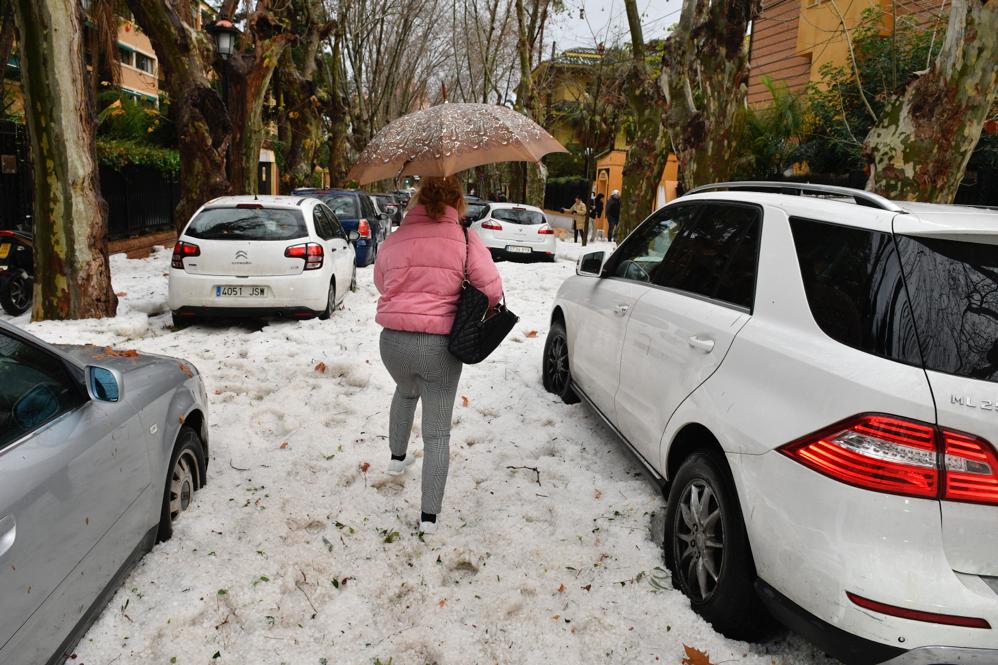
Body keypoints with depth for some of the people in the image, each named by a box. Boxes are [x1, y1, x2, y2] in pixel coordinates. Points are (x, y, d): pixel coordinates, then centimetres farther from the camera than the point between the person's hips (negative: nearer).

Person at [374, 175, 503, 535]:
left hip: (394, 341, 3)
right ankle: (429, 515, 11)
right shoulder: (466, 240, -5)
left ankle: (397, 457, 49)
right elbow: (491, 287, -10)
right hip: (439, 345, -3)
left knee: (406, 392, 37)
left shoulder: (394, 239, 4)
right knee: (437, 433, 9)